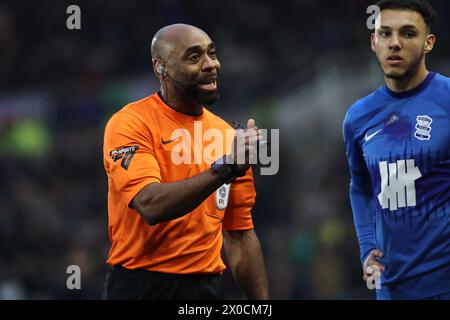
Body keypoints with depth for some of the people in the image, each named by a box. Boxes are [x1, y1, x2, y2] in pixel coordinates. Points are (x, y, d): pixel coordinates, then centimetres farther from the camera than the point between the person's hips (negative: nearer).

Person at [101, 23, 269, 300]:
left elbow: (239, 236, 10)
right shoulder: (130, 124, -10)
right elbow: (151, 205, -25)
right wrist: (223, 169, -32)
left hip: (207, 286, 5)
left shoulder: (228, 136, 6)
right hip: (142, 285, -5)